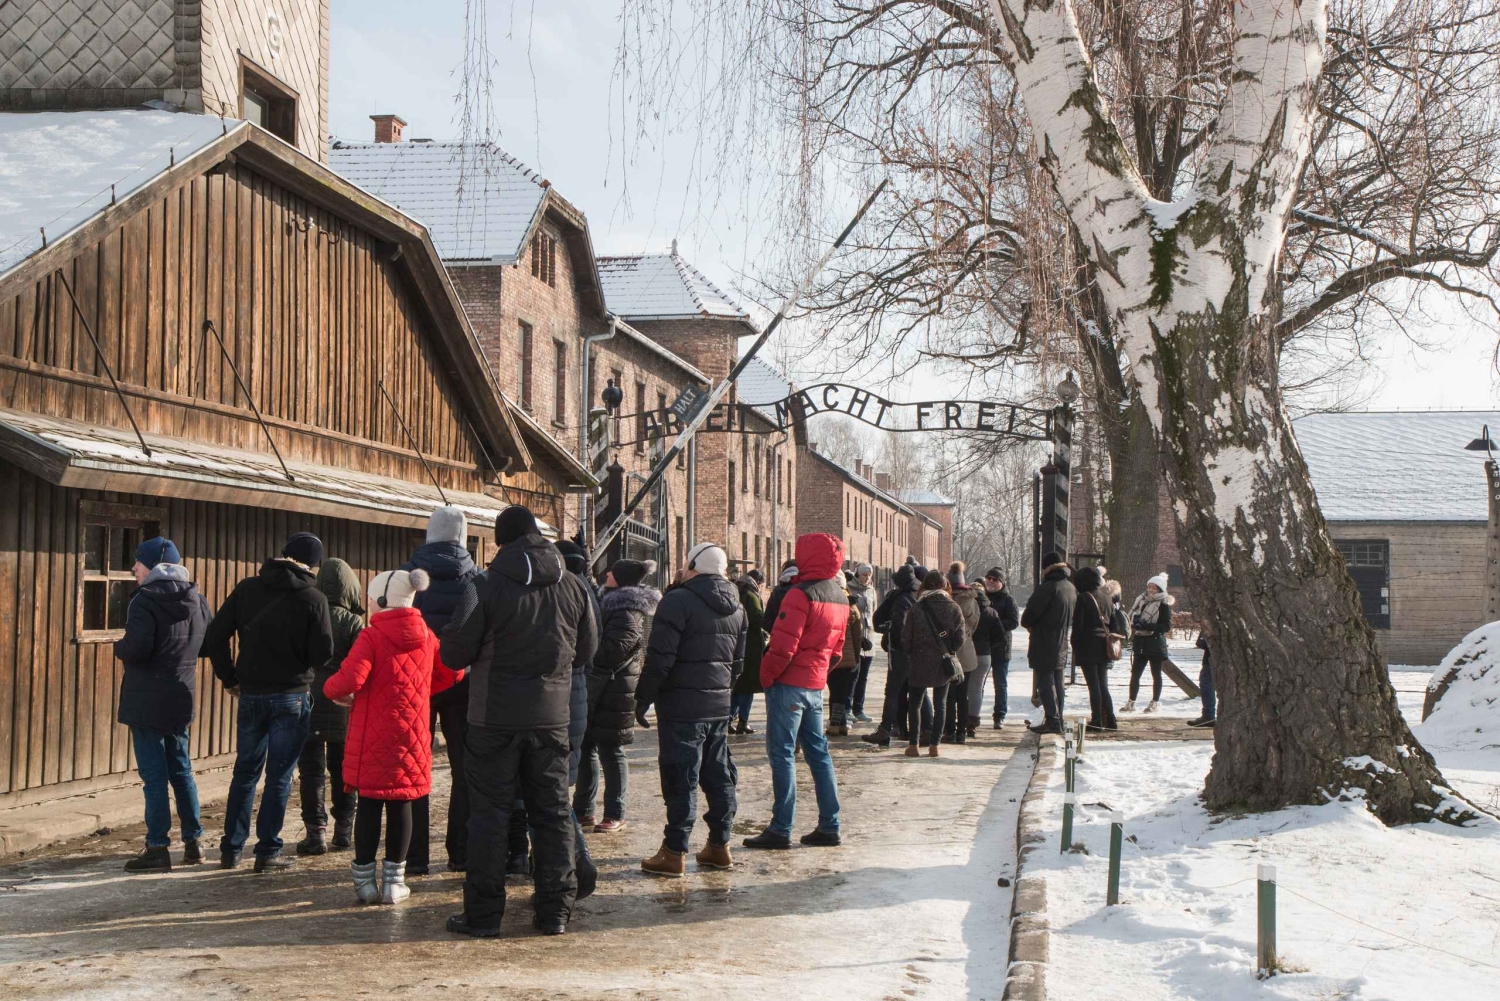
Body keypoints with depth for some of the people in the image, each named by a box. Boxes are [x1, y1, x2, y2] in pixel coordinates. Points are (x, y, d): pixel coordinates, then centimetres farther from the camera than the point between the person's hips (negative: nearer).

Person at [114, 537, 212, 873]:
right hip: (181, 699, 7)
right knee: (181, 769, 17)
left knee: (153, 773, -4)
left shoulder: (145, 601, -15)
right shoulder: (197, 601, 8)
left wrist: (118, 646, -4)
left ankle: (158, 848, -2)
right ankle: (193, 841, 20)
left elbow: (136, 649, -24)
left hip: (147, 701, -7)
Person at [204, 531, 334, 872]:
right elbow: (323, 653, -12)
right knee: (279, 776, 3)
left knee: (245, 771, 15)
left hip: (250, 693, 4)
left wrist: (229, 678, 10)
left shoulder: (247, 588, 2)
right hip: (291, 696, -4)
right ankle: (268, 852, 5)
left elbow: (216, 635, 1)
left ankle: (230, 850, 18)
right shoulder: (313, 599, -10)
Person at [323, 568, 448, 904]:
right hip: (412, 736, 4)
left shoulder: (371, 637, -13)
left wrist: (331, 689, -4)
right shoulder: (425, 635, 3)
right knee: (401, 804, 9)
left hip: (373, 739, -4)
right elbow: (450, 672, 12)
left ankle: (364, 878, 12)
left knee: (369, 804, 6)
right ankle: (393, 880, 12)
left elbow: (350, 679, -25)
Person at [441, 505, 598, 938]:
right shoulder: (573, 587, 2)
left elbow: (454, 654, -10)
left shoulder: (485, 586, -11)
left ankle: (483, 913, 6)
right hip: (552, 717, 3)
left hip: (495, 719, -3)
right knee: (553, 812, 10)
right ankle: (555, 910, 14)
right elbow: (587, 650, 11)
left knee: (489, 811, 4)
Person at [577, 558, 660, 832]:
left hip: (613, 689, -10)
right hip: (598, 688, 10)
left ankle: (615, 815, 4)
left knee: (610, 750, -3)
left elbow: (612, 650, -25)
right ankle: (583, 810, 21)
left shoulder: (628, 611, -15)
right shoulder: (613, 602, 16)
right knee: (586, 748, 13)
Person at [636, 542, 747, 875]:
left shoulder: (678, 601, -12)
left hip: (682, 704, -7)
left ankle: (674, 852, -2)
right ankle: (719, 846, 18)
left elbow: (660, 657, -16)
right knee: (719, 776, 12)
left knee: (680, 779, -5)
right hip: (720, 704, 7)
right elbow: (739, 660, 20)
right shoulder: (735, 607, 13)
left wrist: (644, 697, -8)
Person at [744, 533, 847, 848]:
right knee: (817, 751, 13)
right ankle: (829, 826, 14)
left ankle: (780, 829, -3)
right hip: (816, 685, 8)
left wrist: (766, 676, -8)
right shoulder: (840, 597, 11)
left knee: (782, 754, -3)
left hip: (789, 683, -8)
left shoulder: (801, 595, -17)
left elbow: (783, 645, -20)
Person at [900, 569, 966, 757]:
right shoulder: (953, 608, -4)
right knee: (940, 704, 11)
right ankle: (934, 745, 8)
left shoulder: (916, 608, -8)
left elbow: (906, 638, -6)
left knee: (915, 703, 11)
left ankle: (913, 745, 7)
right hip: (944, 664, 1)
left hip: (920, 663, -1)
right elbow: (959, 639, -4)